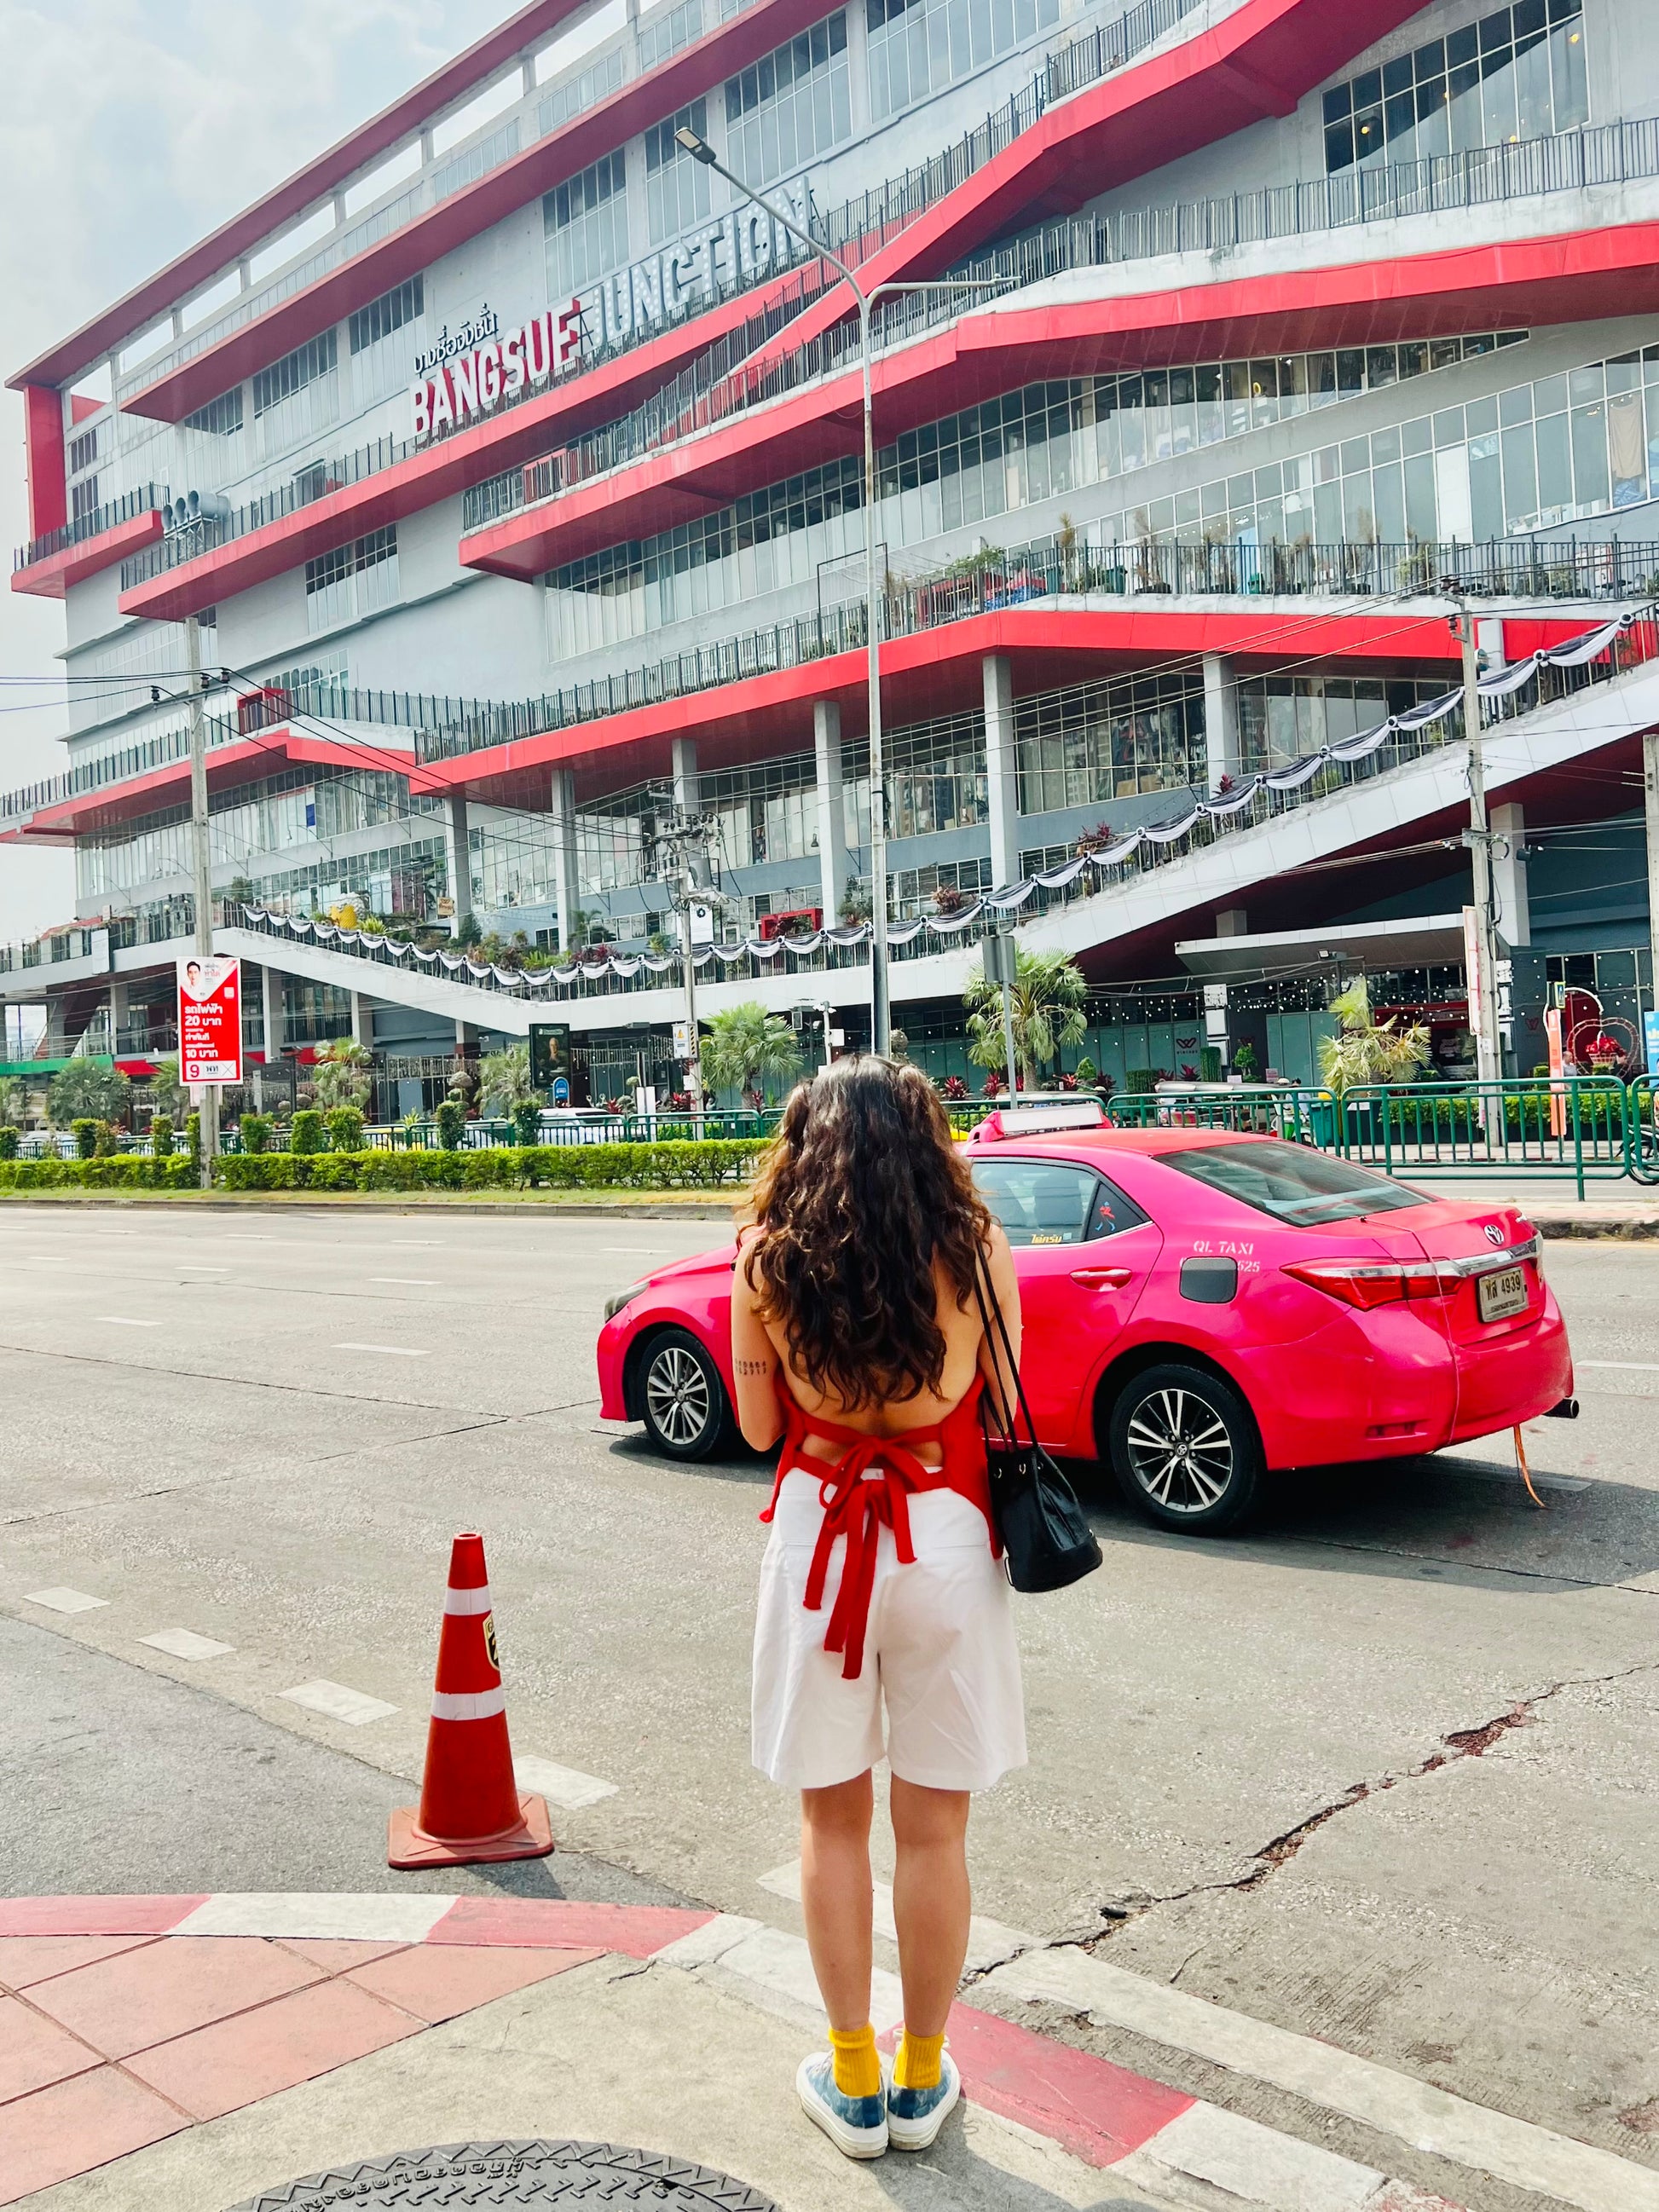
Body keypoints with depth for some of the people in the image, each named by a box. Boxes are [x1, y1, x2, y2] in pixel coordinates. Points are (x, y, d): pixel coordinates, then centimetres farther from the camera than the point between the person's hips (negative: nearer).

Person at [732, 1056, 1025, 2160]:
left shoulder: (766, 1262, -5)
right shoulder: (976, 1250, -8)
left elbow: (759, 1425, 3)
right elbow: (1004, 1415, 0)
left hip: (817, 1538, 1)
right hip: (945, 1541, 0)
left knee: (834, 1822, 16)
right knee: (932, 1830, 13)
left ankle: (854, 2081, 28)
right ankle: (922, 2082, 29)